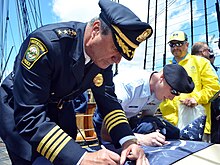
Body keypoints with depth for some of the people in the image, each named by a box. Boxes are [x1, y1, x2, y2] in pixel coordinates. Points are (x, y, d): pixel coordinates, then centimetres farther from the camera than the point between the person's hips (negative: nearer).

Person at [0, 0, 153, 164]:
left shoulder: (103, 57, -16)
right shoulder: (47, 42, -37)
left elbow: (108, 99, -9)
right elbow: (29, 116, -39)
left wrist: (128, 140, -26)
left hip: (60, 108, 6)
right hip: (20, 110, -5)